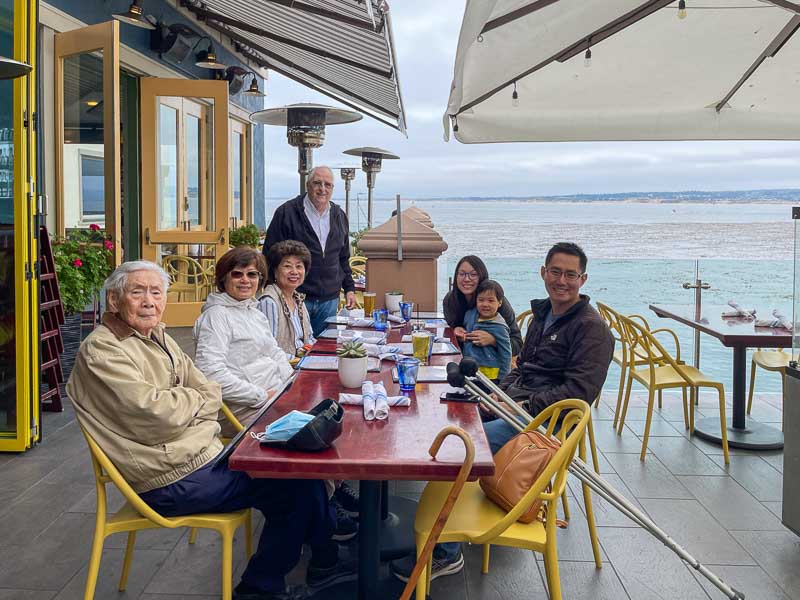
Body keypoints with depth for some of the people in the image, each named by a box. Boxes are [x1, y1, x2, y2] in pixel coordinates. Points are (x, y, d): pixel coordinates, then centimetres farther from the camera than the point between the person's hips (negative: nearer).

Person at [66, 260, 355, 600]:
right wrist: (193, 399, -5)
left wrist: (178, 404, -10)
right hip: (173, 480, -9)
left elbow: (212, 395, 10)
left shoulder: (158, 337, 12)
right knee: (294, 484, -8)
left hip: (208, 452, 9)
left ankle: (323, 565, 24)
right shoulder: (101, 350, -14)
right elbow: (155, 414, -24)